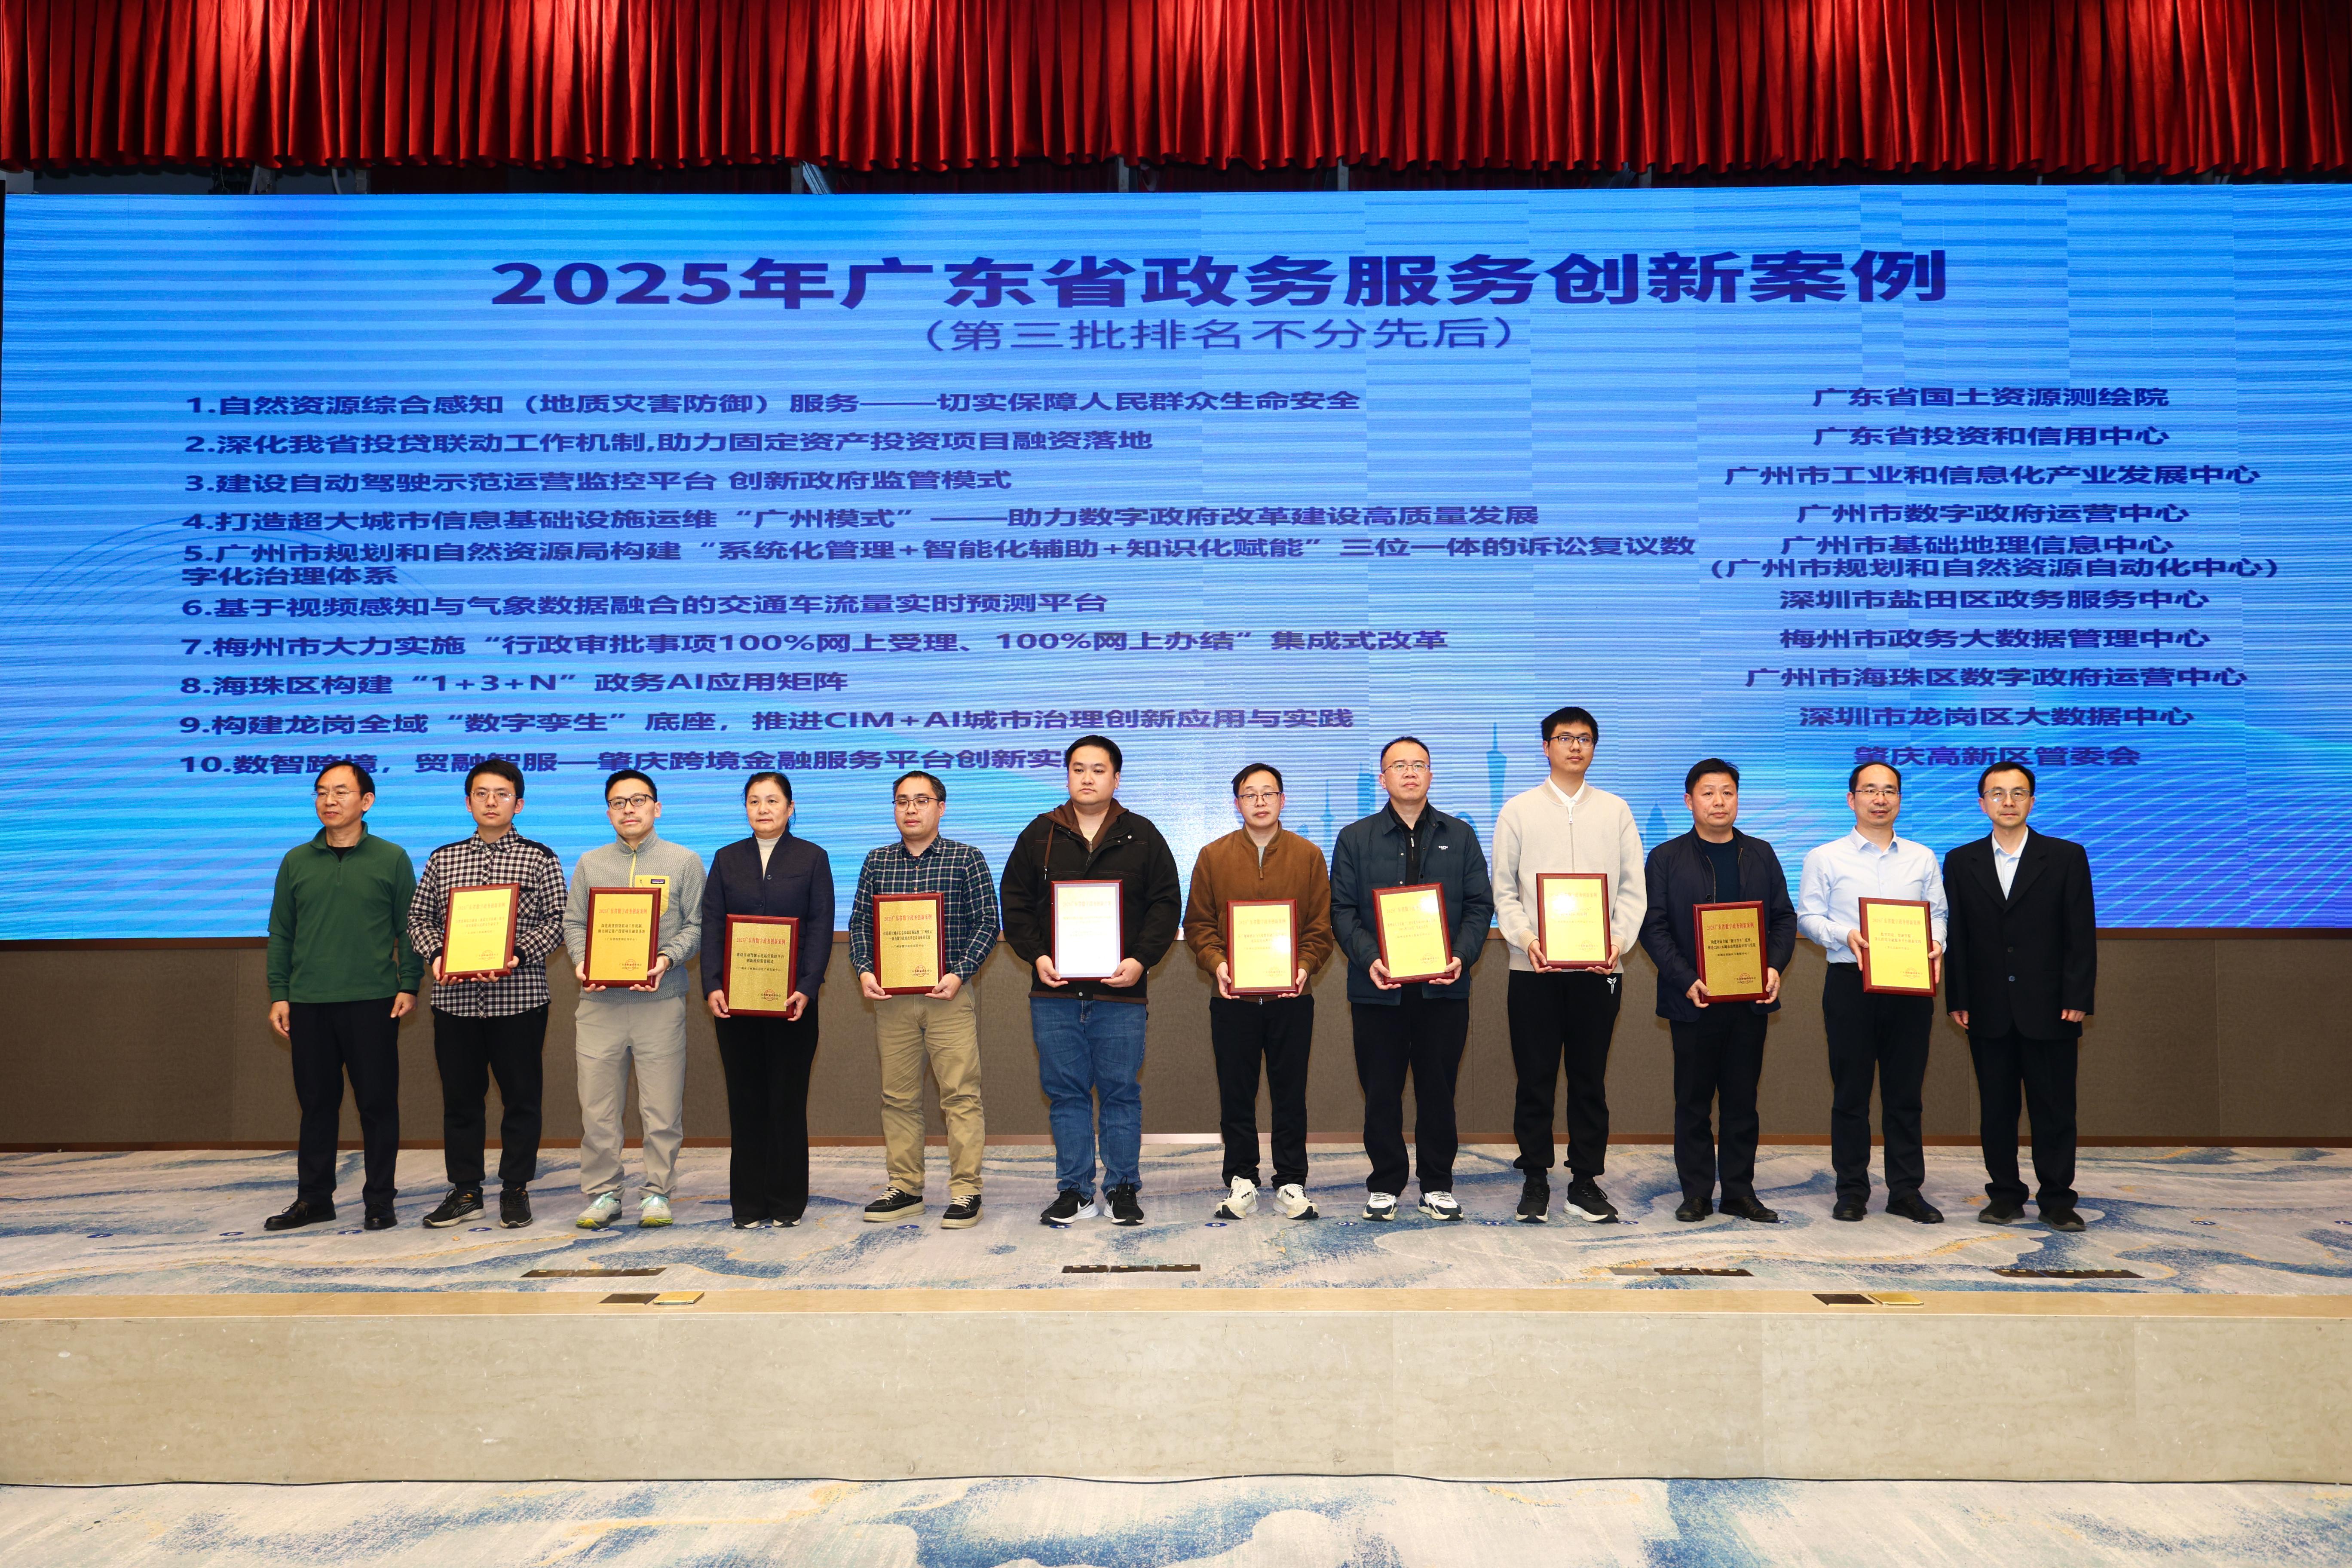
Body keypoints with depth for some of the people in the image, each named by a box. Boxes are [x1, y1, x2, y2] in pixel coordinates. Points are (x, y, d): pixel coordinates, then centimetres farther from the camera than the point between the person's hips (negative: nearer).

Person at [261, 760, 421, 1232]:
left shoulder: (392, 859, 3)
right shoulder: (296, 862, 10)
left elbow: (409, 928, 3)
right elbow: (281, 933, 11)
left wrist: (409, 986, -5)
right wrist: (279, 994, 4)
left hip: (373, 1002, -3)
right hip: (308, 1003, 3)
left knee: (378, 1103, 1)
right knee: (316, 1103, 9)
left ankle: (379, 1200, 11)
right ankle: (314, 1199, 19)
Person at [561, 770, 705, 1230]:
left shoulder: (685, 862, 6)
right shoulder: (590, 864, 13)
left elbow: (696, 925, 2)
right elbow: (573, 923, 12)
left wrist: (667, 959, -13)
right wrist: (581, 962, -6)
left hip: (661, 999, -2)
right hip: (600, 1000, 2)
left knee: (662, 1105, 0)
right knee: (597, 1104, 3)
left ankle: (657, 1193, 11)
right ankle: (602, 1193, 14)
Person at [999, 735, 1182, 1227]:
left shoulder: (1142, 836, 6)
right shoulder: (1040, 835, 9)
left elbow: (1167, 904, 4)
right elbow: (1015, 903, 10)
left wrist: (1141, 959, -9)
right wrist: (1037, 955, -5)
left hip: (1120, 991, -1)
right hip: (1055, 991, 2)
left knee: (1121, 1092, 4)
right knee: (1065, 1093, 6)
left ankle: (1123, 1188, 15)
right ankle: (1075, 1190, 15)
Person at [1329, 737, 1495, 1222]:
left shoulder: (1459, 836, 11)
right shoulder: (1355, 838, 7)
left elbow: (1480, 904, 6)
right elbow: (1342, 909, 1)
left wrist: (1462, 956, -10)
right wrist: (1369, 959, -15)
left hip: (1443, 988, 1)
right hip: (1378, 987, -1)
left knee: (1438, 1089, 6)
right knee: (1381, 1091, 5)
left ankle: (1438, 1186, 19)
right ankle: (1384, 1185, 17)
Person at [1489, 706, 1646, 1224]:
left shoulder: (1616, 811, 10)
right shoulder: (1518, 810, 7)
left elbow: (1633, 888, 6)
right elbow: (1503, 890, 4)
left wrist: (1620, 940, -10)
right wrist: (1525, 938, -12)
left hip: (1599, 968, 1)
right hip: (1534, 968, -1)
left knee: (1590, 1079, 6)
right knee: (1535, 1079, 3)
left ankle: (1586, 1182, 15)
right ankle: (1535, 1181, 12)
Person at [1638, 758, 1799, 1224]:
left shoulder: (1760, 855, 11)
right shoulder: (1667, 858, 2)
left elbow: (1783, 917, 9)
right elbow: (1654, 927, -4)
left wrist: (1775, 967, -8)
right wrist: (1686, 980, -16)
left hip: (1750, 997, 2)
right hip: (1693, 1001, -2)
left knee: (1742, 1099, 8)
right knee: (1693, 1101, 3)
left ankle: (1740, 1190, 16)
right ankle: (1697, 1194, 10)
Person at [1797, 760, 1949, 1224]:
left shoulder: (1923, 859, 14)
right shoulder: (1824, 858, 5)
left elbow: (1937, 913, 11)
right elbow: (1808, 916, 1)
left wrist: (1936, 943, -10)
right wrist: (1845, 935, -16)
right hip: (1850, 982, -2)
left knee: (1905, 1092, 6)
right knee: (1850, 1090, 2)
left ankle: (1906, 1190, 14)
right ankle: (1851, 1191, 11)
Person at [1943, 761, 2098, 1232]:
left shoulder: (2067, 857, 3)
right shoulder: (1961, 862, 8)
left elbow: (2082, 934, -1)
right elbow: (1955, 937, 6)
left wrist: (2077, 999, -8)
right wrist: (1957, 1000, -1)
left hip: (2049, 1010, -2)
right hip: (1989, 1012, 2)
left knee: (2054, 1108, 3)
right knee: (1996, 1108, 7)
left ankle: (2057, 1200, 12)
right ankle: (2005, 1194, 17)